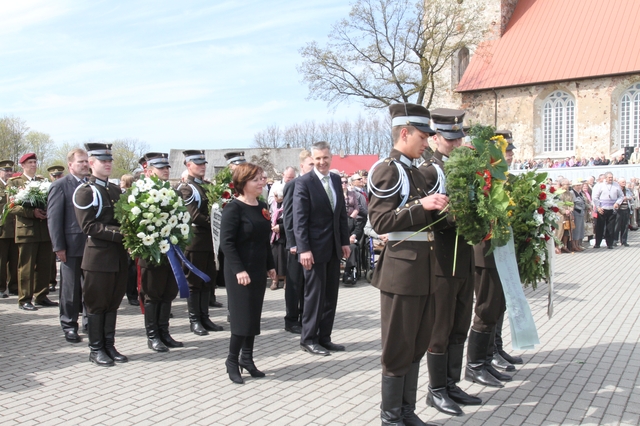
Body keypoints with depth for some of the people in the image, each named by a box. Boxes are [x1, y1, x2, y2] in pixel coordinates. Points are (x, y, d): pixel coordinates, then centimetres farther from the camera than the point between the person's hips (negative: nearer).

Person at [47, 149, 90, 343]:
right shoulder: (60, 186, -3)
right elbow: (53, 218, -6)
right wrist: (59, 247, -11)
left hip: (92, 244, 4)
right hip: (72, 245, -4)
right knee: (71, 288, 5)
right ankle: (69, 326, 17)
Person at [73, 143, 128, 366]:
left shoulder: (116, 190, 13)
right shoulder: (85, 192, -7)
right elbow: (88, 226, -16)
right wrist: (118, 234, -22)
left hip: (119, 256, 6)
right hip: (98, 256, -6)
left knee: (113, 303, 12)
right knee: (97, 304, 4)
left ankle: (109, 346, 22)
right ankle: (96, 349, 15)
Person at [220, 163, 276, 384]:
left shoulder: (262, 207, 9)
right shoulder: (234, 208, -14)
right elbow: (226, 241, -19)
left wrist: (270, 265, 13)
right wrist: (238, 270, -24)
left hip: (259, 269, 7)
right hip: (240, 271, -7)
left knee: (254, 315, 12)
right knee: (242, 316, -4)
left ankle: (247, 359, 24)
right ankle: (232, 361, 11)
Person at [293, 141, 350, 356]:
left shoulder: (336, 179, 10)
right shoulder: (304, 182, -9)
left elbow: (342, 213, 13)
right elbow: (299, 219, -13)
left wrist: (345, 241, 7)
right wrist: (303, 249, -19)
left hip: (334, 247, 6)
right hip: (315, 247, -6)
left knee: (331, 294, 11)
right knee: (315, 294, 2)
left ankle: (324, 337, 21)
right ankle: (308, 339, 15)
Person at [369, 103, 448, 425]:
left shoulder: (415, 172, 16)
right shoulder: (386, 170, -11)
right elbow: (380, 222, -18)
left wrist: (437, 211, 9)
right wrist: (421, 204, -23)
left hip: (423, 268, 9)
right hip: (402, 269, -9)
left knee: (417, 344, 15)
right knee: (398, 347, 2)